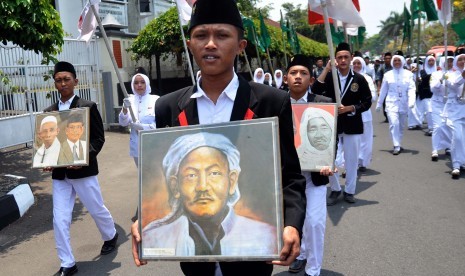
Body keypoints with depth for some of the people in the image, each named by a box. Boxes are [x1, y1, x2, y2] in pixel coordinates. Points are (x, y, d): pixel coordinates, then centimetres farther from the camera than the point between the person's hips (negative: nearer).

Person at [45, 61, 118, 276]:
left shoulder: (88, 107, -4)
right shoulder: (49, 112, 8)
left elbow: (98, 138, -7)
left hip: (83, 170, -3)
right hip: (59, 173, 3)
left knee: (97, 210, 14)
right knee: (60, 220, 2)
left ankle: (111, 236, 43)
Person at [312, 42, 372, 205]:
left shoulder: (359, 79, -2)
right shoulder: (329, 77, -1)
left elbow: (367, 102, 0)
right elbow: (315, 90, -18)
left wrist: (349, 108, -15)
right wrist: (326, 69, -20)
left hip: (352, 125, 0)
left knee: (352, 160, 8)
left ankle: (349, 191, 25)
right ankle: (335, 189, 24)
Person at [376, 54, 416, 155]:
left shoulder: (408, 74, 3)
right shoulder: (388, 75, 4)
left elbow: (411, 88, -5)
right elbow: (383, 90, 10)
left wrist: (412, 101, -19)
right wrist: (379, 103, 13)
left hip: (404, 104, 1)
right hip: (391, 103, -1)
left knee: (401, 125, 11)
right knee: (394, 124, -15)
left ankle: (398, 144, 28)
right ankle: (396, 146, -13)